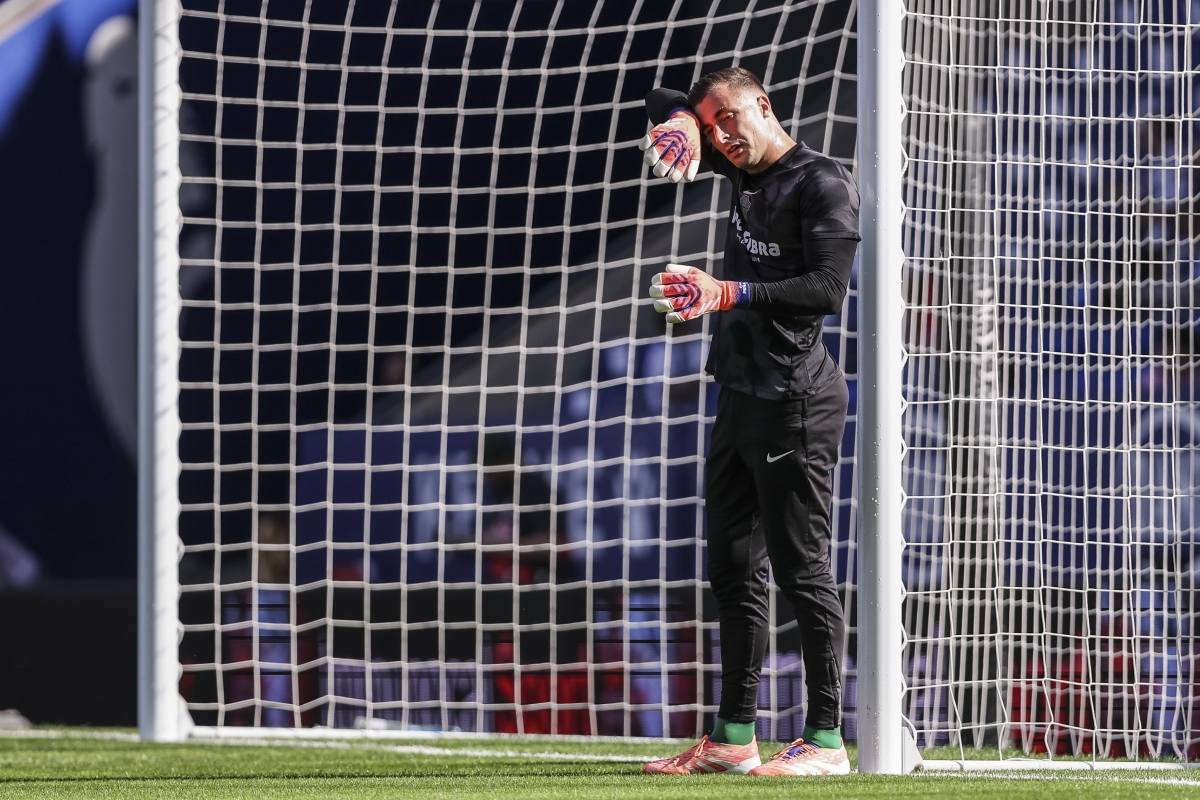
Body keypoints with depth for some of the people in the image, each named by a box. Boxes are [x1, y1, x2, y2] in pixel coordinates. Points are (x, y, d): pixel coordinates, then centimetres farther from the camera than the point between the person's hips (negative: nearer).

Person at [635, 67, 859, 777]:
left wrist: (730, 293, -27)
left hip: (794, 398, -9)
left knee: (801, 569, -9)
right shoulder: (747, 171, 15)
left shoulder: (823, 182, -9)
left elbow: (828, 288, -21)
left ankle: (827, 740, -8)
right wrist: (684, 123, 2)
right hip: (741, 394, 9)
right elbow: (665, 103, 26)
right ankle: (734, 737, 15)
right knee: (735, 569, 10)